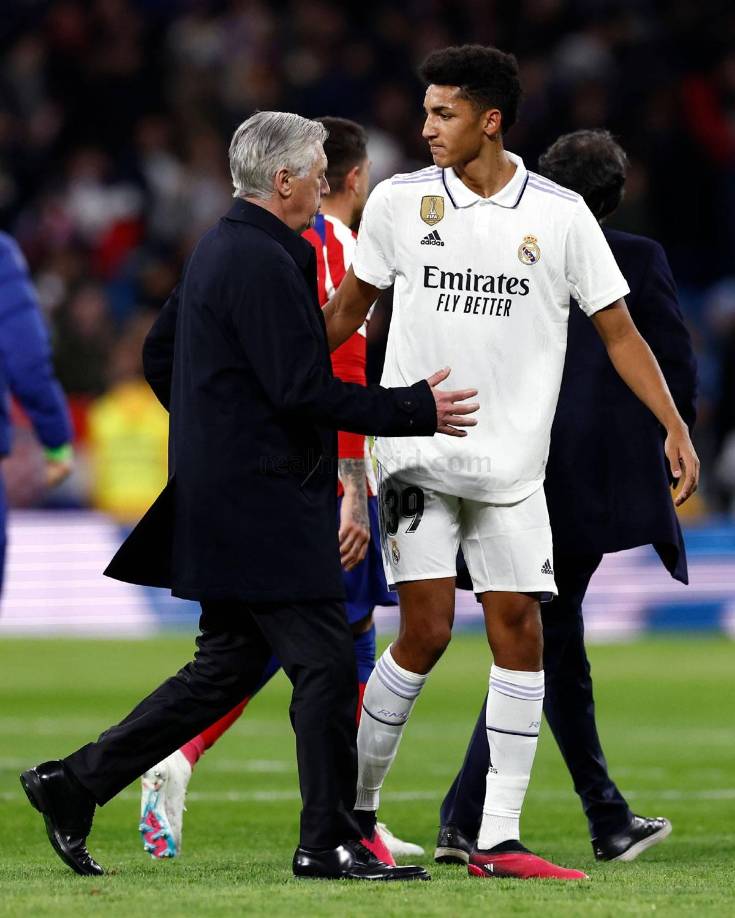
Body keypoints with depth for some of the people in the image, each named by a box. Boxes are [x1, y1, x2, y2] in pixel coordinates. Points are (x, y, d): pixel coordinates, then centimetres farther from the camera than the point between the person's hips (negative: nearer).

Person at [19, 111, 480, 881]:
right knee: (324, 662, -4)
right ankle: (328, 841, 1)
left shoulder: (217, 248, 14)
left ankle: (75, 782, 13)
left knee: (227, 665, 13)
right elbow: (304, 389, -22)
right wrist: (418, 410, -15)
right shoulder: (262, 262, -17)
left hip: (221, 503, 11)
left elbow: (158, 355, 24)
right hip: (262, 506, -11)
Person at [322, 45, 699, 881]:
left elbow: (617, 330, 4)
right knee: (425, 631, -9)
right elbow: (347, 307, 14)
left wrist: (673, 426, -4)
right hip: (416, 452, -1)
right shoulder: (399, 200, 1)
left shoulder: (560, 215, 0)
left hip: (511, 466, 1)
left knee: (519, 633, -3)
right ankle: (355, 806, 9)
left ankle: (497, 840, 1)